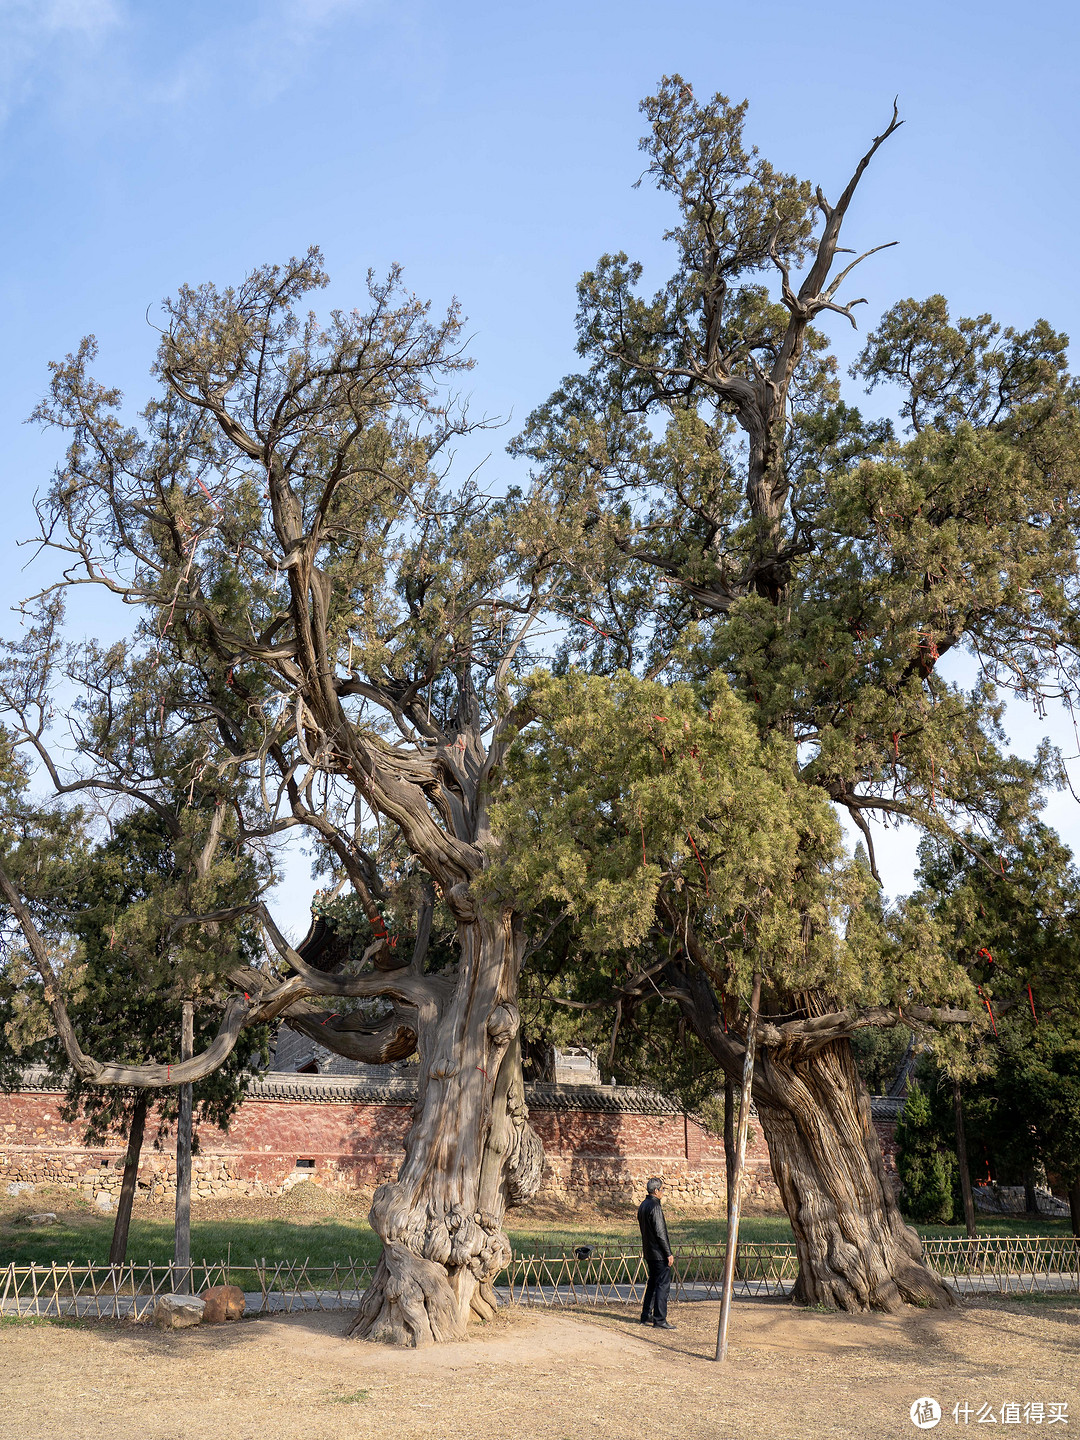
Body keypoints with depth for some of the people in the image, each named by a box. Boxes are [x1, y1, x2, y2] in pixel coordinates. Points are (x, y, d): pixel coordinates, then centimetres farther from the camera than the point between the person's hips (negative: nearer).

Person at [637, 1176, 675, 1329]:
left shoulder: (643, 1205, 11)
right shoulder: (655, 1207, -18)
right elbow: (660, 1232, -20)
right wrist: (668, 1253, -15)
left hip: (648, 1252, 9)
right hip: (659, 1253, -9)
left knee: (653, 1282, 17)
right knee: (663, 1285, -4)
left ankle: (646, 1316, 22)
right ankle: (660, 1320, -4)